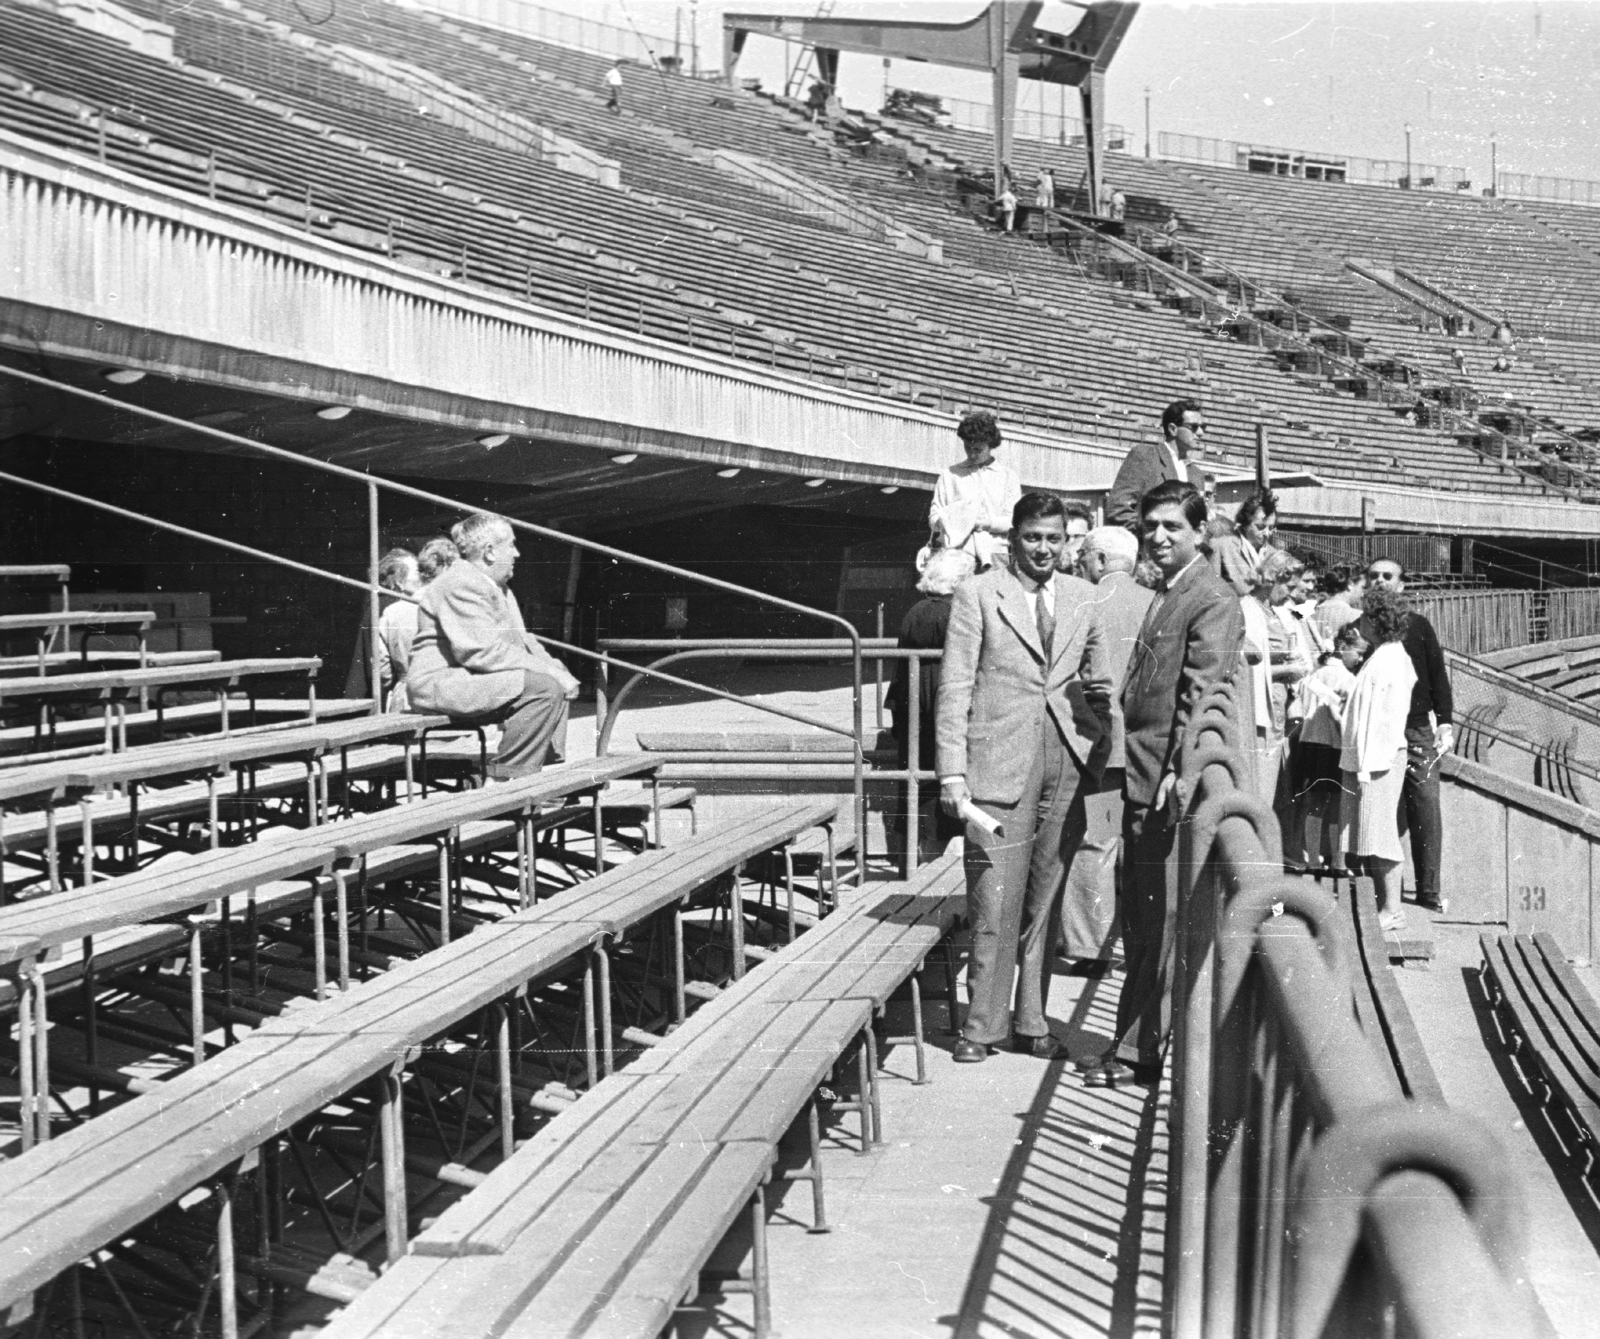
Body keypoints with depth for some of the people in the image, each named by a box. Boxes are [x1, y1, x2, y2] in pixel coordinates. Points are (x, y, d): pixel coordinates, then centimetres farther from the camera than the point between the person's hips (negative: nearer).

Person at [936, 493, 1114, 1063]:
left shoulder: (1082, 598, 13)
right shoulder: (977, 595, 1)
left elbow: (1100, 687, 18)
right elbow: (954, 688, -1)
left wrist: (1099, 758, 8)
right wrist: (952, 773, -7)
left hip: (1066, 768, 4)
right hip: (998, 766, -4)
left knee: (1045, 901, 8)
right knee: (994, 902, -5)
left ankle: (1030, 1021, 17)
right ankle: (983, 1025, 5)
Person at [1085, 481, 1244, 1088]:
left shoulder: (1213, 602, -10)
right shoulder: (1162, 596, 18)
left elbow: (1201, 694, -18)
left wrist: (1178, 773, -24)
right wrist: (1133, 768, 17)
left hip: (1172, 784, -9)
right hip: (1141, 780, 9)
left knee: (1161, 918, -4)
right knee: (1139, 917, 13)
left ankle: (1138, 1051, 1)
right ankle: (1135, 1043, 21)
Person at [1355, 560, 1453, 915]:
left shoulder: (1418, 626, 9)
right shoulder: (1357, 628, 7)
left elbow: (1437, 674, 9)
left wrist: (1445, 722, 2)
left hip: (1418, 729, 1)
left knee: (1426, 808, -3)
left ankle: (1428, 889, 3)